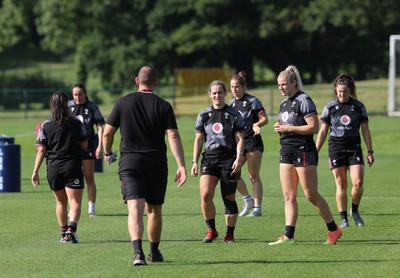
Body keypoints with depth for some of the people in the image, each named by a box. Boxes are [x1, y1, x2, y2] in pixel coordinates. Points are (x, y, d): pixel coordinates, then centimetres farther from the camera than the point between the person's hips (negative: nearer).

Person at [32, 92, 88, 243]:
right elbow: (84, 145, 5)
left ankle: (64, 233, 22)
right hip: (73, 166, -2)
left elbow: (41, 151, -4)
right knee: (75, 202, -4)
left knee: (60, 202, 19)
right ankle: (71, 229, -27)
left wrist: (35, 171, -1)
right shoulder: (76, 123, -1)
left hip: (53, 168, 2)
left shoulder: (45, 126, -2)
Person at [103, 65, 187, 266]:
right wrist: (181, 165, -12)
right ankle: (154, 253, 28)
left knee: (135, 209, -11)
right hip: (157, 164, 1)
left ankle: (138, 251, -30)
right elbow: (173, 136, -10)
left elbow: (107, 132, 2)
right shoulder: (163, 106, -1)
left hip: (130, 161, -1)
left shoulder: (123, 103, 1)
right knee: (154, 210, 16)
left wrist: (107, 153, 21)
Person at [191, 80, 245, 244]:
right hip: (209, 158, 2)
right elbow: (199, 139, 13)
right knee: (205, 195, -16)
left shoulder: (234, 115, 3)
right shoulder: (204, 115, 11)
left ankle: (230, 234, 10)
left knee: (229, 198, 0)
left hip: (229, 158, -2)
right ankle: (211, 230, -1)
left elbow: (240, 139, 1)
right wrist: (195, 162, 6)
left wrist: (238, 158, -12)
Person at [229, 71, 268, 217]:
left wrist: (257, 125, -24)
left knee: (254, 177, -4)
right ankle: (248, 200, 9)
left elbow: (265, 119, -7)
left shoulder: (252, 101, -6)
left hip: (253, 142, -6)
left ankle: (257, 208, -1)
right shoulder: (231, 104, 12)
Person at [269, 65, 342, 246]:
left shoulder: (303, 100, -12)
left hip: (303, 152, -9)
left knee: (311, 195, -3)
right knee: (288, 196, 1)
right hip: (287, 152, 9)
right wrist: (279, 128, 4)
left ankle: (334, 230, 10)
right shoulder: (284, 103, 15)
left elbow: (314, 127, -18)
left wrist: (289, 128, -18)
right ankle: (288, 236, -2)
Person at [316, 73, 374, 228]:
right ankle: (343, 218, 8)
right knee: (341, 185, -1)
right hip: (336, 148, 0)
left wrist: (370, 152, 3)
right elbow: (323, 131, 8)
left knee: (358, 182, -12)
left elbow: (365, 130, 7)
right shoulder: (329, 108, 3)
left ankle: (355, 211, 12)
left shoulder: (359, 107, 3)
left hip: (354, 147, 0)